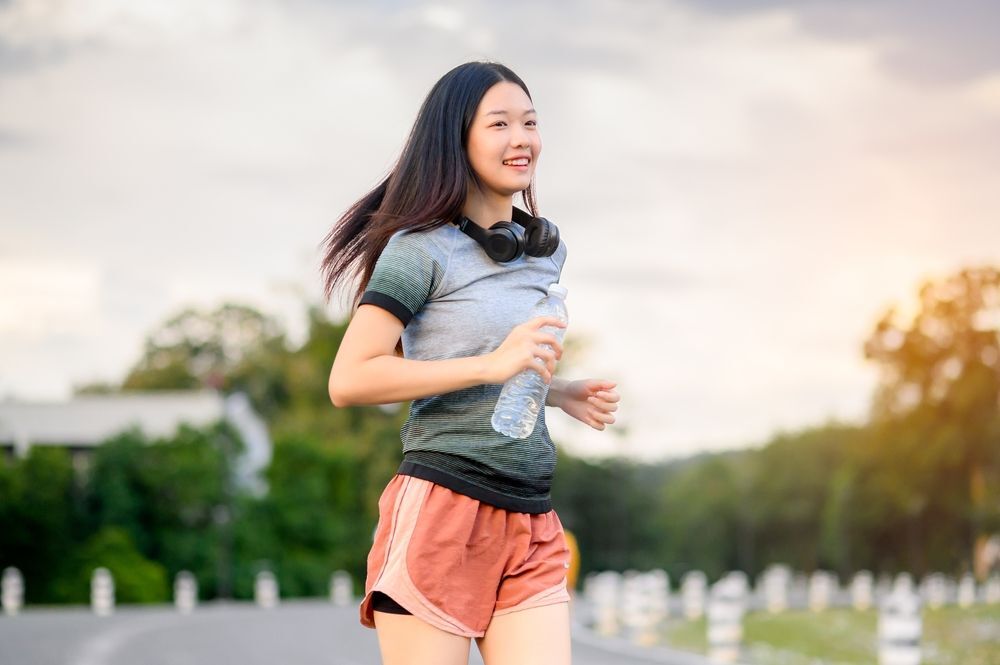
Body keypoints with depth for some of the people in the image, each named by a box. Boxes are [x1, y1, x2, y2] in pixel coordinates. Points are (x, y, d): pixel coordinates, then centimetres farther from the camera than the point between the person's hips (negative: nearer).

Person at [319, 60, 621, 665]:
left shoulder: (547, 251, 17)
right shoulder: (422, 248, -5)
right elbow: (349, 381, -14)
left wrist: (560, 392, 11)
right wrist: (491, 366, -18)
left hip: (532, 526, 6)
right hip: (440, 510, -6)